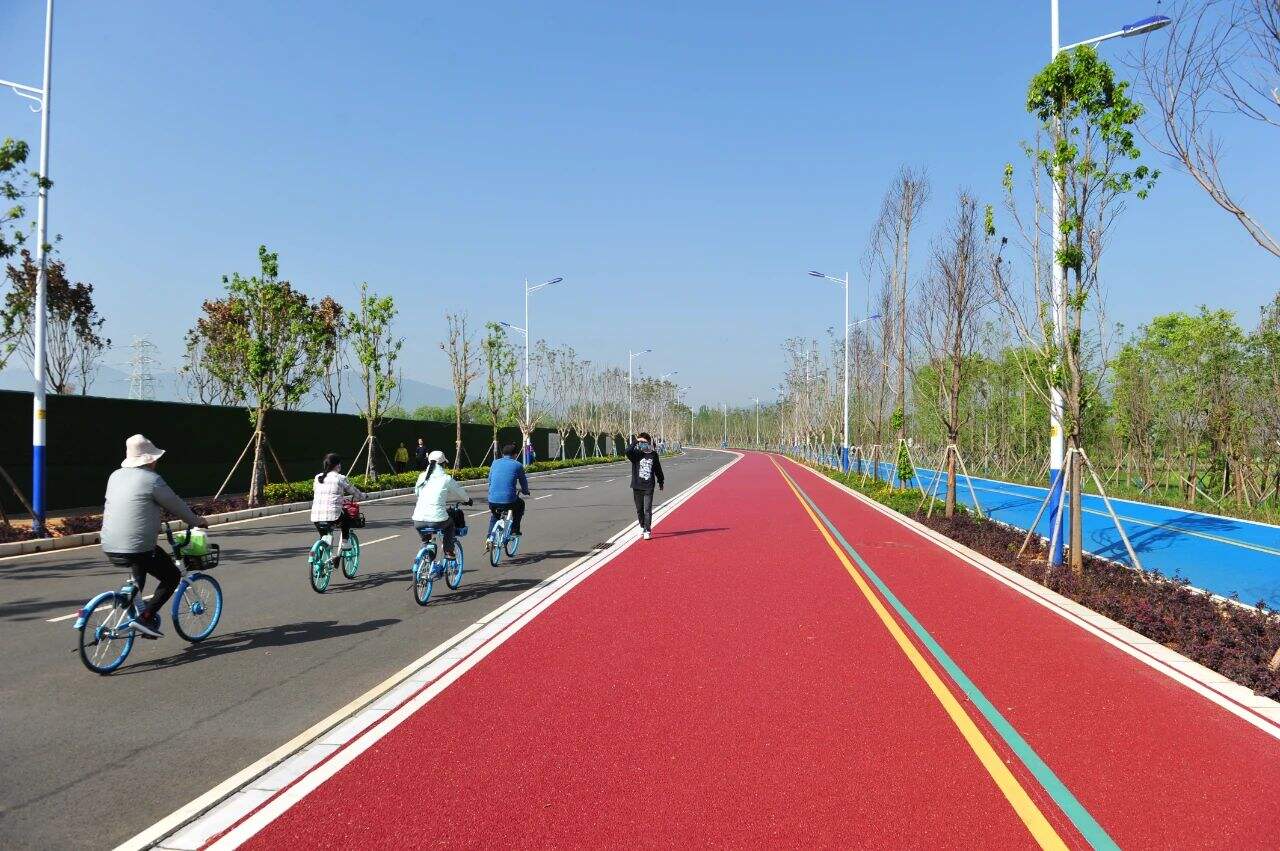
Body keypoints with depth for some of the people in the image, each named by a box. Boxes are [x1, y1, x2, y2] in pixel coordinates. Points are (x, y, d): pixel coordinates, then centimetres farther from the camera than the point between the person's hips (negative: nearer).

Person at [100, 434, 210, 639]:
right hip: (135, 550, -8)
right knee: (172, 576, 9)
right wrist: (196, 520, 16)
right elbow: (176, 506, -2)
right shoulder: (151, 479, -11)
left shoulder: (116, 475, 11)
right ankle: (145, 617, -4)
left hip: (109, 548, 8)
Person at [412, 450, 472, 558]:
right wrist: (467, 500, 39)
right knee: (450, 524, 30)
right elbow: (460, 492, 16)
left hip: (418, 521, 3)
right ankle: (448, 552, 23)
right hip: (437, 520, -3)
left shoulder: (422, 476, 9)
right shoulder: (446, 479, 0)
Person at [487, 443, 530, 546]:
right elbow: (523, 483, 16)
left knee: (494, 515, 35)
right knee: (520, 504, 32)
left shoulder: (495, 463, 14)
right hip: (509, 500, -3)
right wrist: (525, 491, 38)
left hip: (492, 501, 3)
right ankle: (514, 530, 27)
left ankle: (490, 538, 21)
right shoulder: (518, 465, 6)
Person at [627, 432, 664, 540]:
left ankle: (647, 531, -3)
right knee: (639, 509, 12)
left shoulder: (653, 454, 4)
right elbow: (628, 451, -24)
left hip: (649, 486, -1)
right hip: (637, 486, 1)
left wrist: (661, 481, 21)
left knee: (648, 509, -7)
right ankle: (642, 527, 31)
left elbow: (658, 469, 15)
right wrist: (635, 441, -18)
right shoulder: (636, 454, -1)